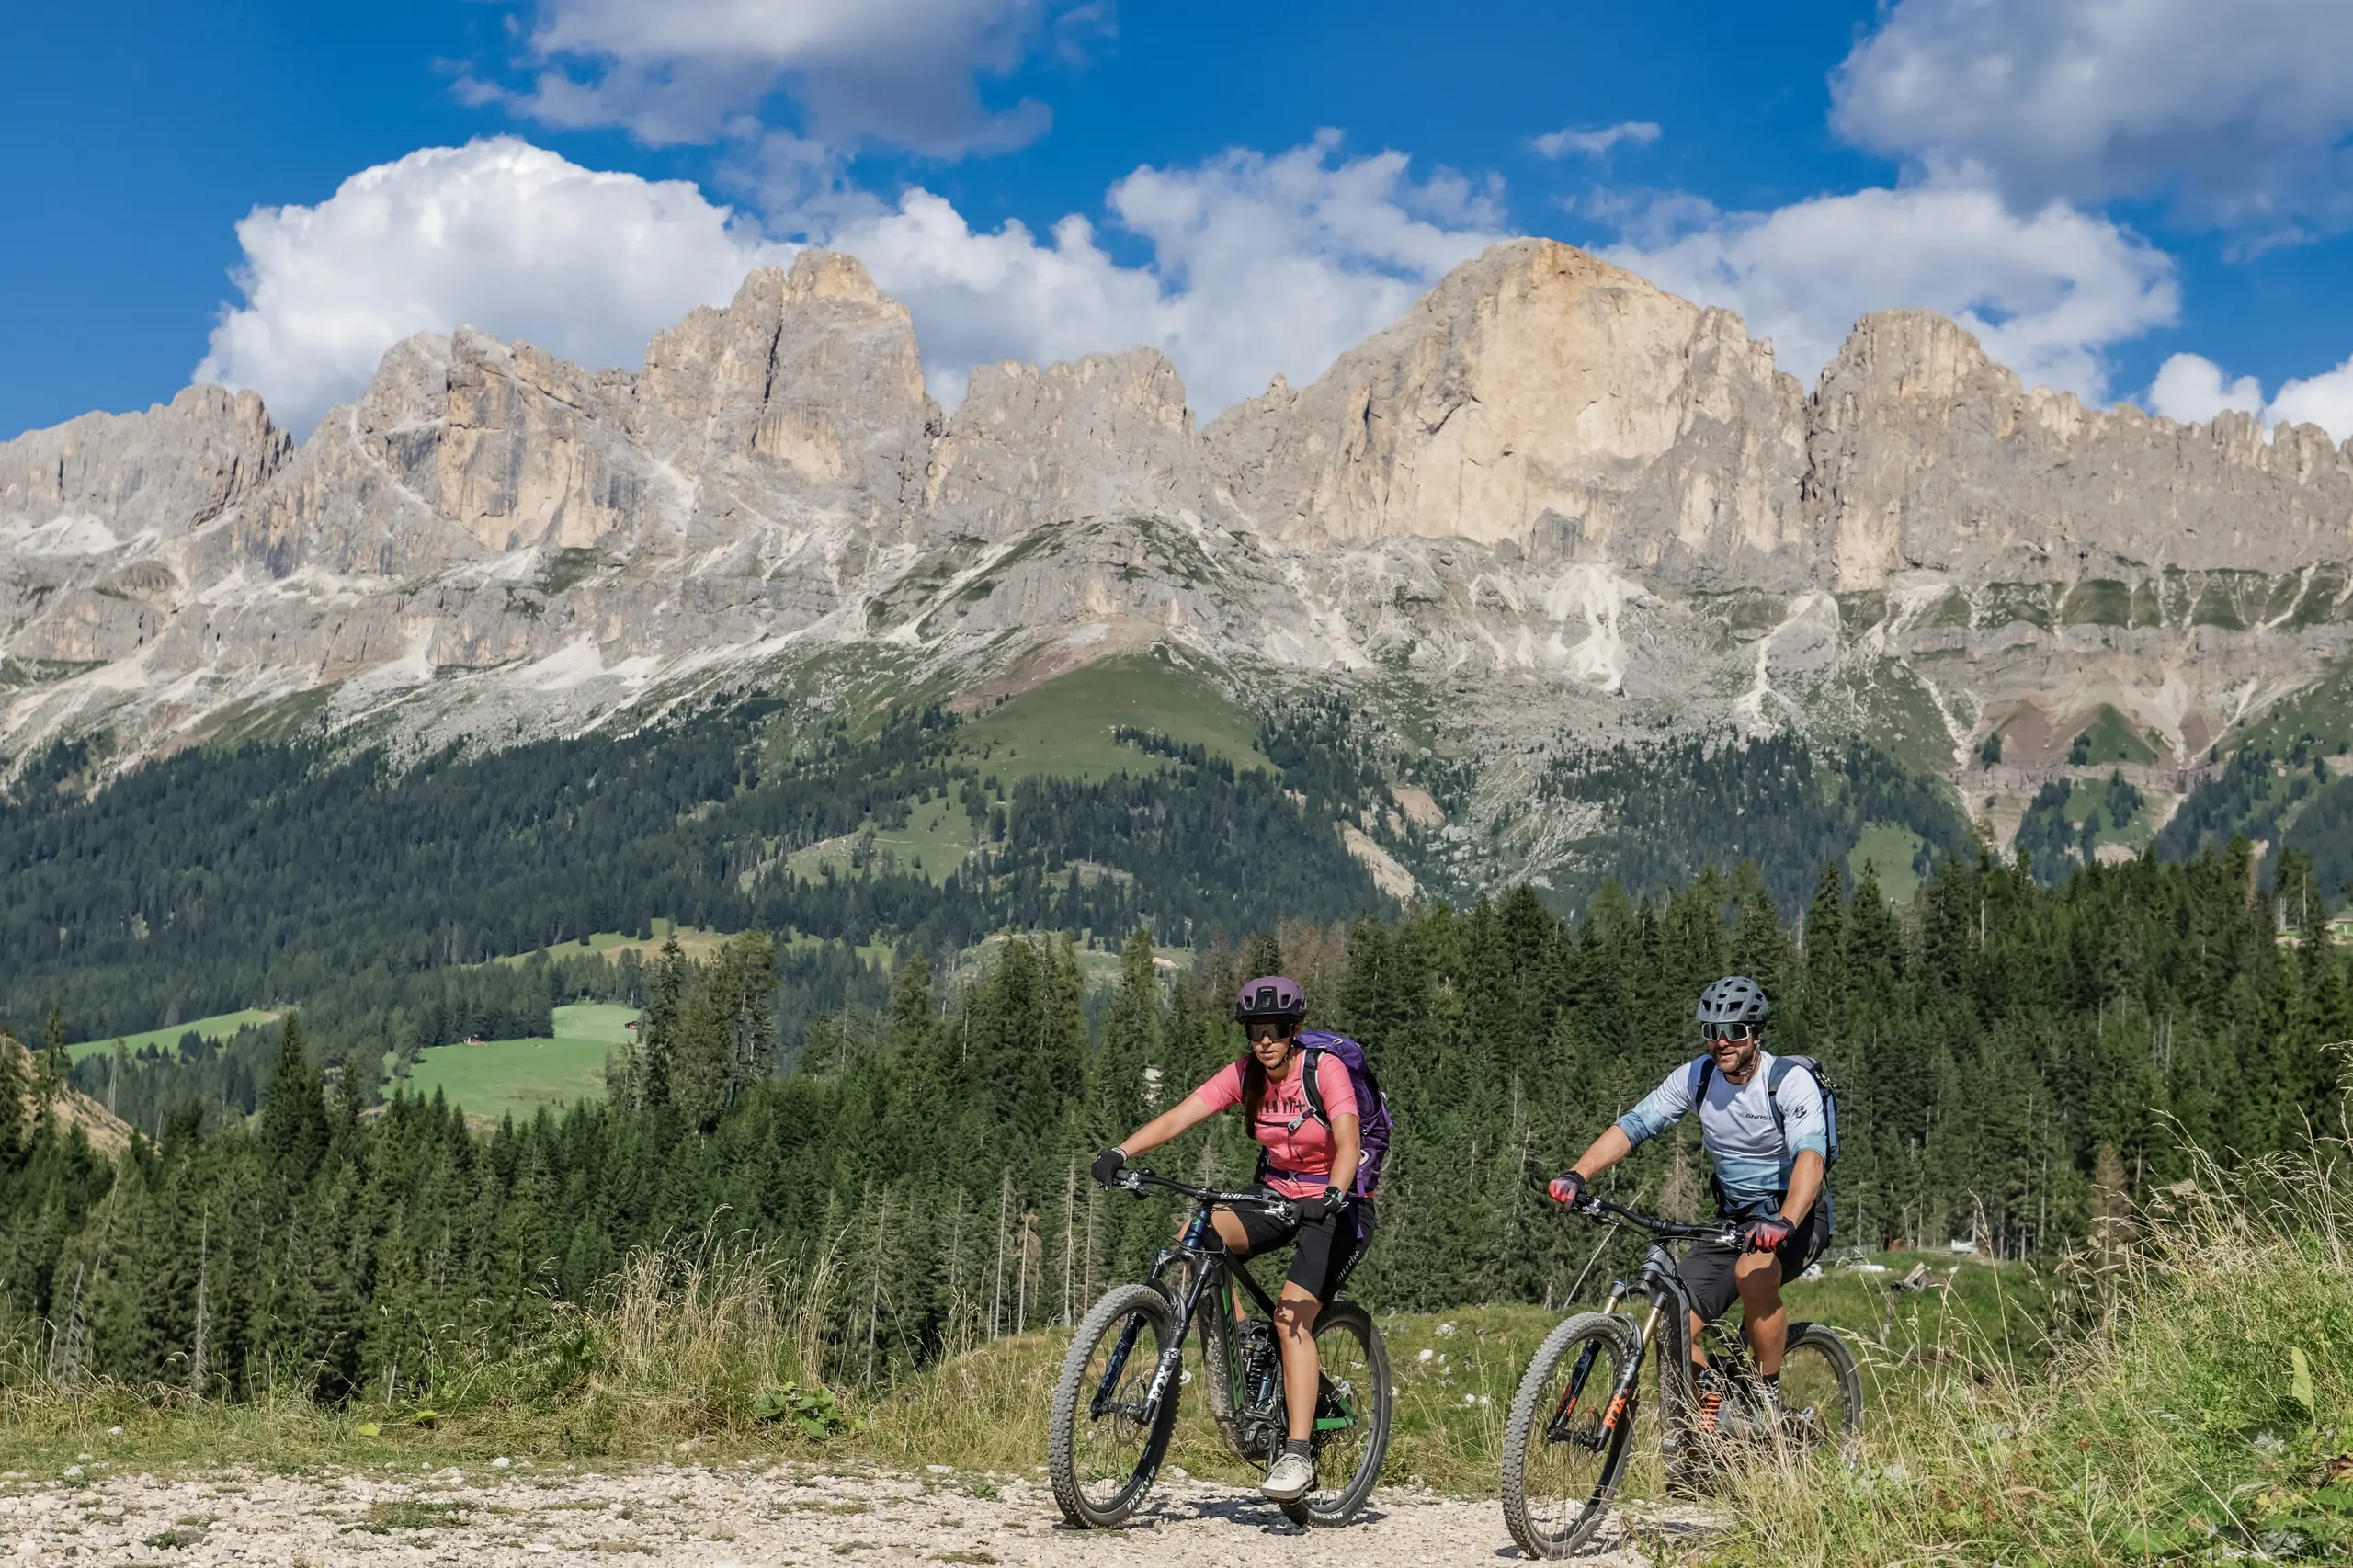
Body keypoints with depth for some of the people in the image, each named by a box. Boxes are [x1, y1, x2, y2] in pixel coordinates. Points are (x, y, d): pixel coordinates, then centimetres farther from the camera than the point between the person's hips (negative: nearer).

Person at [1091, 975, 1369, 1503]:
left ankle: (1297, 1453, -20)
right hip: (1277, 1195, 6)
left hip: (1337, 1205, -6)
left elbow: (1348, 1140, -32)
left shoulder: (1324, 1068, -19)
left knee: (1291, 1317, -22)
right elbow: (1180, 1115, -17)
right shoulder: (1245, 1075, -6)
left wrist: (1332, 1194, -52)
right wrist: (1120, 1152, -33)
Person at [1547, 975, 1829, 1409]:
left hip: (1796, 1216, -5)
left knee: (1754, 1270, -38)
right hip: (1733, 1219, 5)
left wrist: (1783, 1224, -51)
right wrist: (1577, 1175, -26)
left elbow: (1810, 1157, -33)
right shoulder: (1696, 1077, -4)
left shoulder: (1792, 1082, -19)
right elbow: (1633, 1125, -9)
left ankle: (1771, 1401, -20)